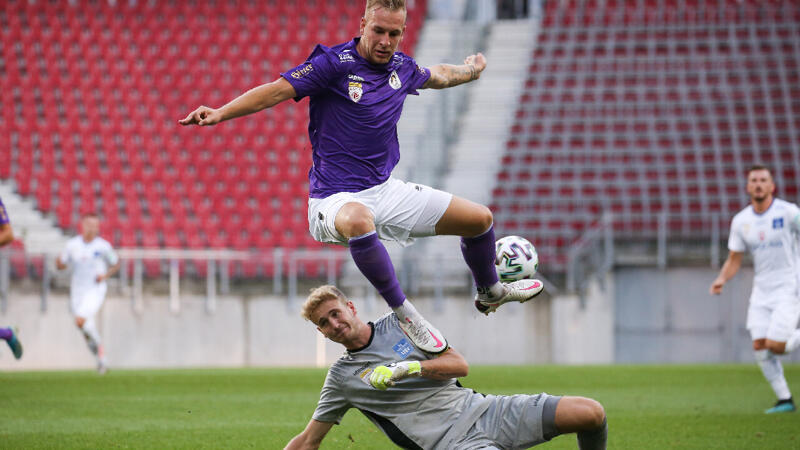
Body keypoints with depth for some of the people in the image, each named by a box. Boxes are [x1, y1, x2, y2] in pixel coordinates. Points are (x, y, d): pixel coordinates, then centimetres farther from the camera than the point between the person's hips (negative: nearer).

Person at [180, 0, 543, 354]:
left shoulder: (402, 68, 6)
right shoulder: (335, 63, -14)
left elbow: (437, 76, 30)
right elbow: (277, 90, -20)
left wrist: (470, 71, 48)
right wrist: (220, 113, -33)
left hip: (386, 191, 7)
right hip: (336, 200, -7)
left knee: (480, 219, 8)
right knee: (358, 220, -44)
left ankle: (489, 291, 39)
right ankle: (404, 313, -30)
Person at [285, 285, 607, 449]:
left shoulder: (398, 321, 12)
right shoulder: (341, 376, 9)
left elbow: (459, 364, 7)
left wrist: (406, 368, -11)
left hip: (478, 409, 4)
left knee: (590, 413, -14)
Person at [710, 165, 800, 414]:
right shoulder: (741, 221, 4)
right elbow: (734, 259, 10)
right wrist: (721, 279, -8)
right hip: (761, 290, 5)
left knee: (775, 345, -16)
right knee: (759, 345, -4)